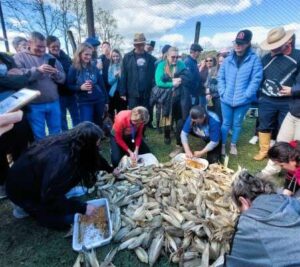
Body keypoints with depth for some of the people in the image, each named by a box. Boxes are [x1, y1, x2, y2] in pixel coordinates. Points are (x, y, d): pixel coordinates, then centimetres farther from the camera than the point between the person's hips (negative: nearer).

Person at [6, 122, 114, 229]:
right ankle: (27, 207, 8)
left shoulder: (72, 142, -14)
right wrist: (82, 208, -23)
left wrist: (110, 169, 18)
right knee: (68, 219, -7)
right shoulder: (61, 160, -38)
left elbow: (95, 159, 6)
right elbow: (51, 198, -28)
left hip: (35, 180, 8)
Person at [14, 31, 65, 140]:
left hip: (53, 102, 3)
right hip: (34, 105, -3)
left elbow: (63, 78, 9)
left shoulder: (50, 57, 14)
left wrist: (56, 73, -12)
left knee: (56, 133, 14)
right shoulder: (19, 57, 4)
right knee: (38, 136, 7)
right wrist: (37, 70, -21)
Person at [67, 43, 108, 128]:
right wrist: (80, 87, -20)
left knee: (99, 126, 11)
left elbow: (101, 84, 9)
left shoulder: (94, 68, 6)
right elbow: (69, 86, -1)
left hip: (99, 101, 3)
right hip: (84, 103, -3)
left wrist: (105, 100, 9)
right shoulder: (73, 69, -3)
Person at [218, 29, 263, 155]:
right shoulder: (228, 59, 5)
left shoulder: (254, 59, -4)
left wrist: (245, 95, -14)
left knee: (237, 124, 13)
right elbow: (220, 77, 6)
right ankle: (222, 144, 25)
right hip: (226, 99, 1)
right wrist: (222, 92, -5)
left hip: (242, 101, -1)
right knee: (226, 123, 10)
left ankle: (233, 144, 30)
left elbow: (256, 80, -8)